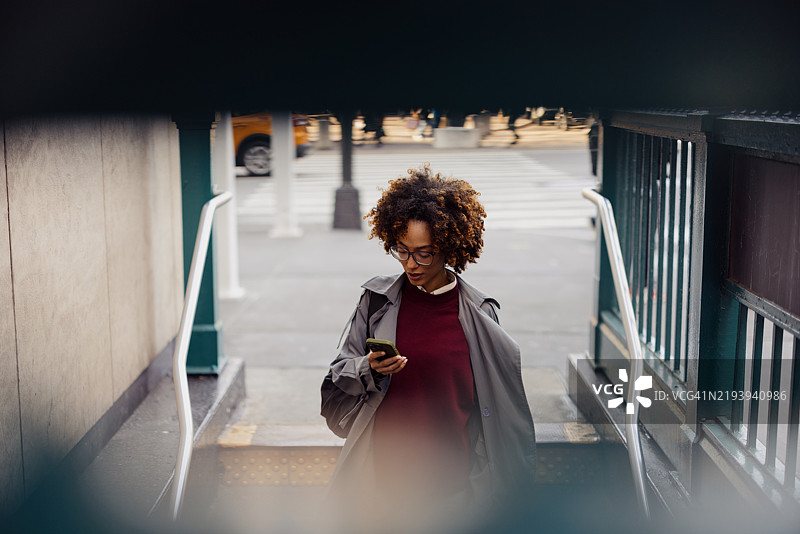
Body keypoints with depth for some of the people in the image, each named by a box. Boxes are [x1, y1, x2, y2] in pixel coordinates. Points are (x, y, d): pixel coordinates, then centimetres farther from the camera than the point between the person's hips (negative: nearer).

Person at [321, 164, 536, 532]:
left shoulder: (478, 312, -3)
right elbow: (340, 371, 5)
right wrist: (369, 369, -16)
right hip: (384, 468, 1)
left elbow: (499, 398, 4)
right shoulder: (377, 298, -1)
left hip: (452, 471, 0)